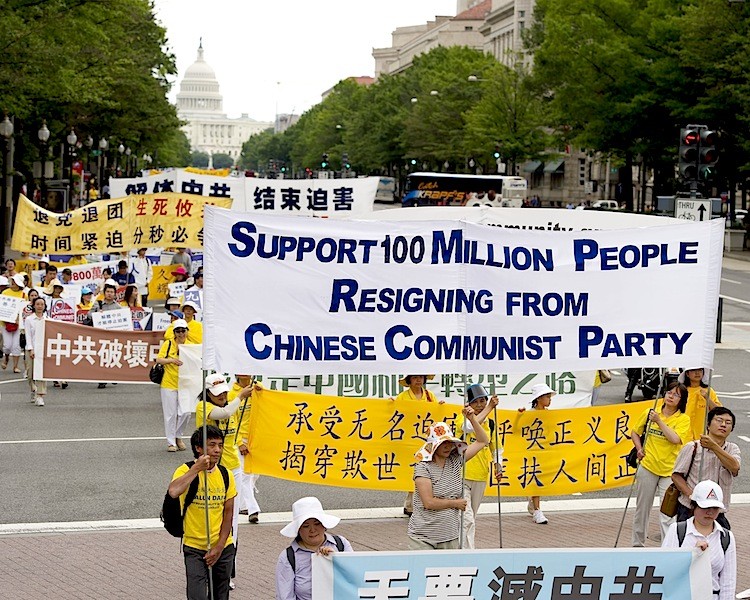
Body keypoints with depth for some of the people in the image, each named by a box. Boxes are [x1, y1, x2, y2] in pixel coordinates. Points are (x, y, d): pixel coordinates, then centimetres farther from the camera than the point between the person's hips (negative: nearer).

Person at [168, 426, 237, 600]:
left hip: (223, 548, 4)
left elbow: (228, 513, 2)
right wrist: (197, 468, -29)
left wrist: (219, 547, -5)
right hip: (194, 548, -4)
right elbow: (173, 492, -34)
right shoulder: (186, 471, -12)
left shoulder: (226, 475, 1)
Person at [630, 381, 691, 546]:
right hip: (648, 466, 2)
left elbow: (675, 439, -19)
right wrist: (640, 449, 2)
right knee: (642, 508, 12)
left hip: (670, 470, -2)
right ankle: (638, 543, 25)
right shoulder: (649, 413, 4)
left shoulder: (683, 419, -2)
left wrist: (659, 421, -15)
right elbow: (635, 432, 17)